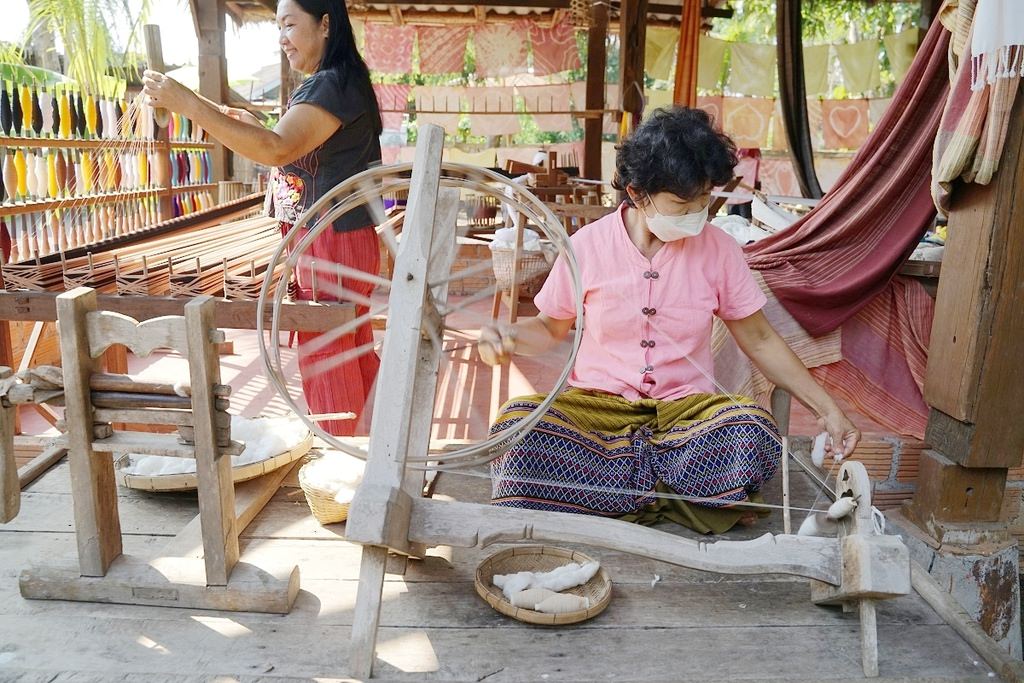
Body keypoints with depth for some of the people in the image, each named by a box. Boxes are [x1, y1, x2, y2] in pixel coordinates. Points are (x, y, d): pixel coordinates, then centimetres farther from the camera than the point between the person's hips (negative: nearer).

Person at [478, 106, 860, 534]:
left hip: (685, 405, 1)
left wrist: (826, 408, 1)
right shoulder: (587, 246, -3)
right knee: (516, 421, -31)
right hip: (599, 401, 0)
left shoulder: (718, 249, 0)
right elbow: (551, 327, 10)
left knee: (753, 427, -32)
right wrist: (507, 337, -12)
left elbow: (759, 340, 8)